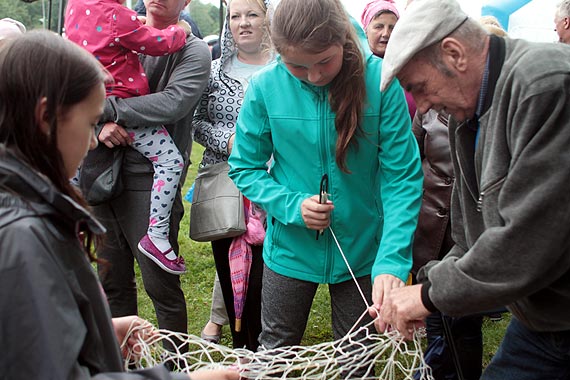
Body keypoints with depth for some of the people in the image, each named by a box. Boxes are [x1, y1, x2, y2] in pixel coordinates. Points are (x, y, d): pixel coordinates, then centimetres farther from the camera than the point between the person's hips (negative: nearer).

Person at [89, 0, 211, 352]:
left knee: (161, 286, 1)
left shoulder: (193, 51, -1)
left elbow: (172, 104, -17)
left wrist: (105, 108, -15)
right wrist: (101, 123, -12)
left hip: (150, 181, -5)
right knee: (114, 282, 15)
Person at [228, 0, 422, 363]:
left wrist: (392, 261, -28)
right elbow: (245, 168, -3)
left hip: (361, 251, 0)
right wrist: (293, 205, -20)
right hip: (290, 249, 1)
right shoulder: (266, 86, -13)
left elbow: (402, 177, -17)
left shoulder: (380, 80, -17)